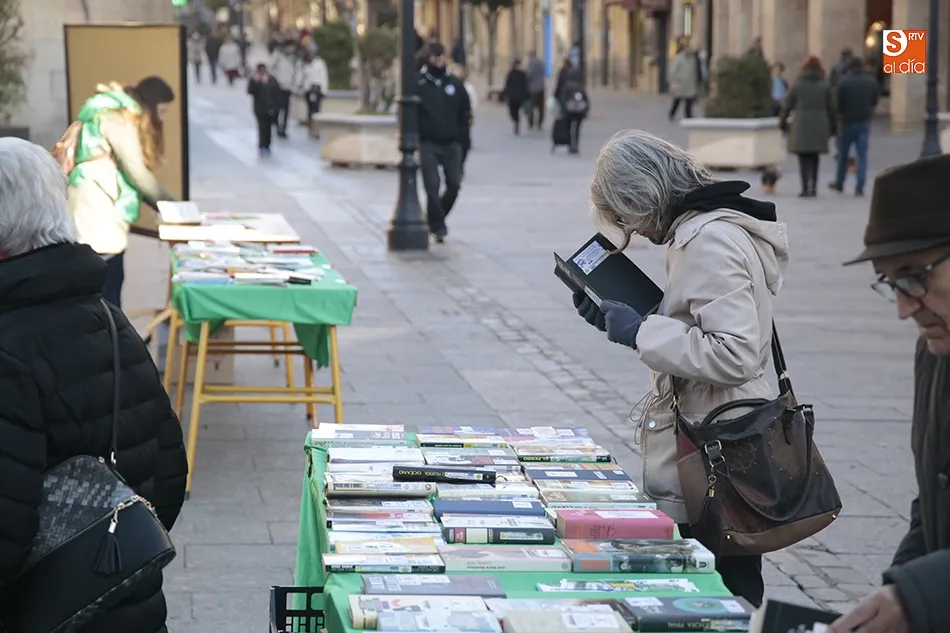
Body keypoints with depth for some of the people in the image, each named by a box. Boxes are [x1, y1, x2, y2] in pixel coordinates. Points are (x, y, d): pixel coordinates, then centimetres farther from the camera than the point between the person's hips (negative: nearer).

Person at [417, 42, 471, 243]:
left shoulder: (455, 84, 8)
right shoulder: (418, 84, 0)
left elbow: (465, 112, 13)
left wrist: (461, 135, 3)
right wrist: (415, 135, -6)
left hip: (452, 144, 3)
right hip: (428, 143, -3)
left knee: (454, 184, 0)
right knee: (432, 186, -8)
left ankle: (436, 219, 22)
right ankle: (437, 226, -2)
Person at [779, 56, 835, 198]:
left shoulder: (798, 85, 0)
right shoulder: (824, 86, 4)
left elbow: (788, 105, 3)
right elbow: (831, 107, 6)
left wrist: (782, 121, 16)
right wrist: (832, 126, 16)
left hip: (801, 125, -2)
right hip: (819, 126, 2)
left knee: (804, 157, -2)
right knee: (814, 157, 14)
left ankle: (806, 188, -12)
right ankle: (813, 187, 13)